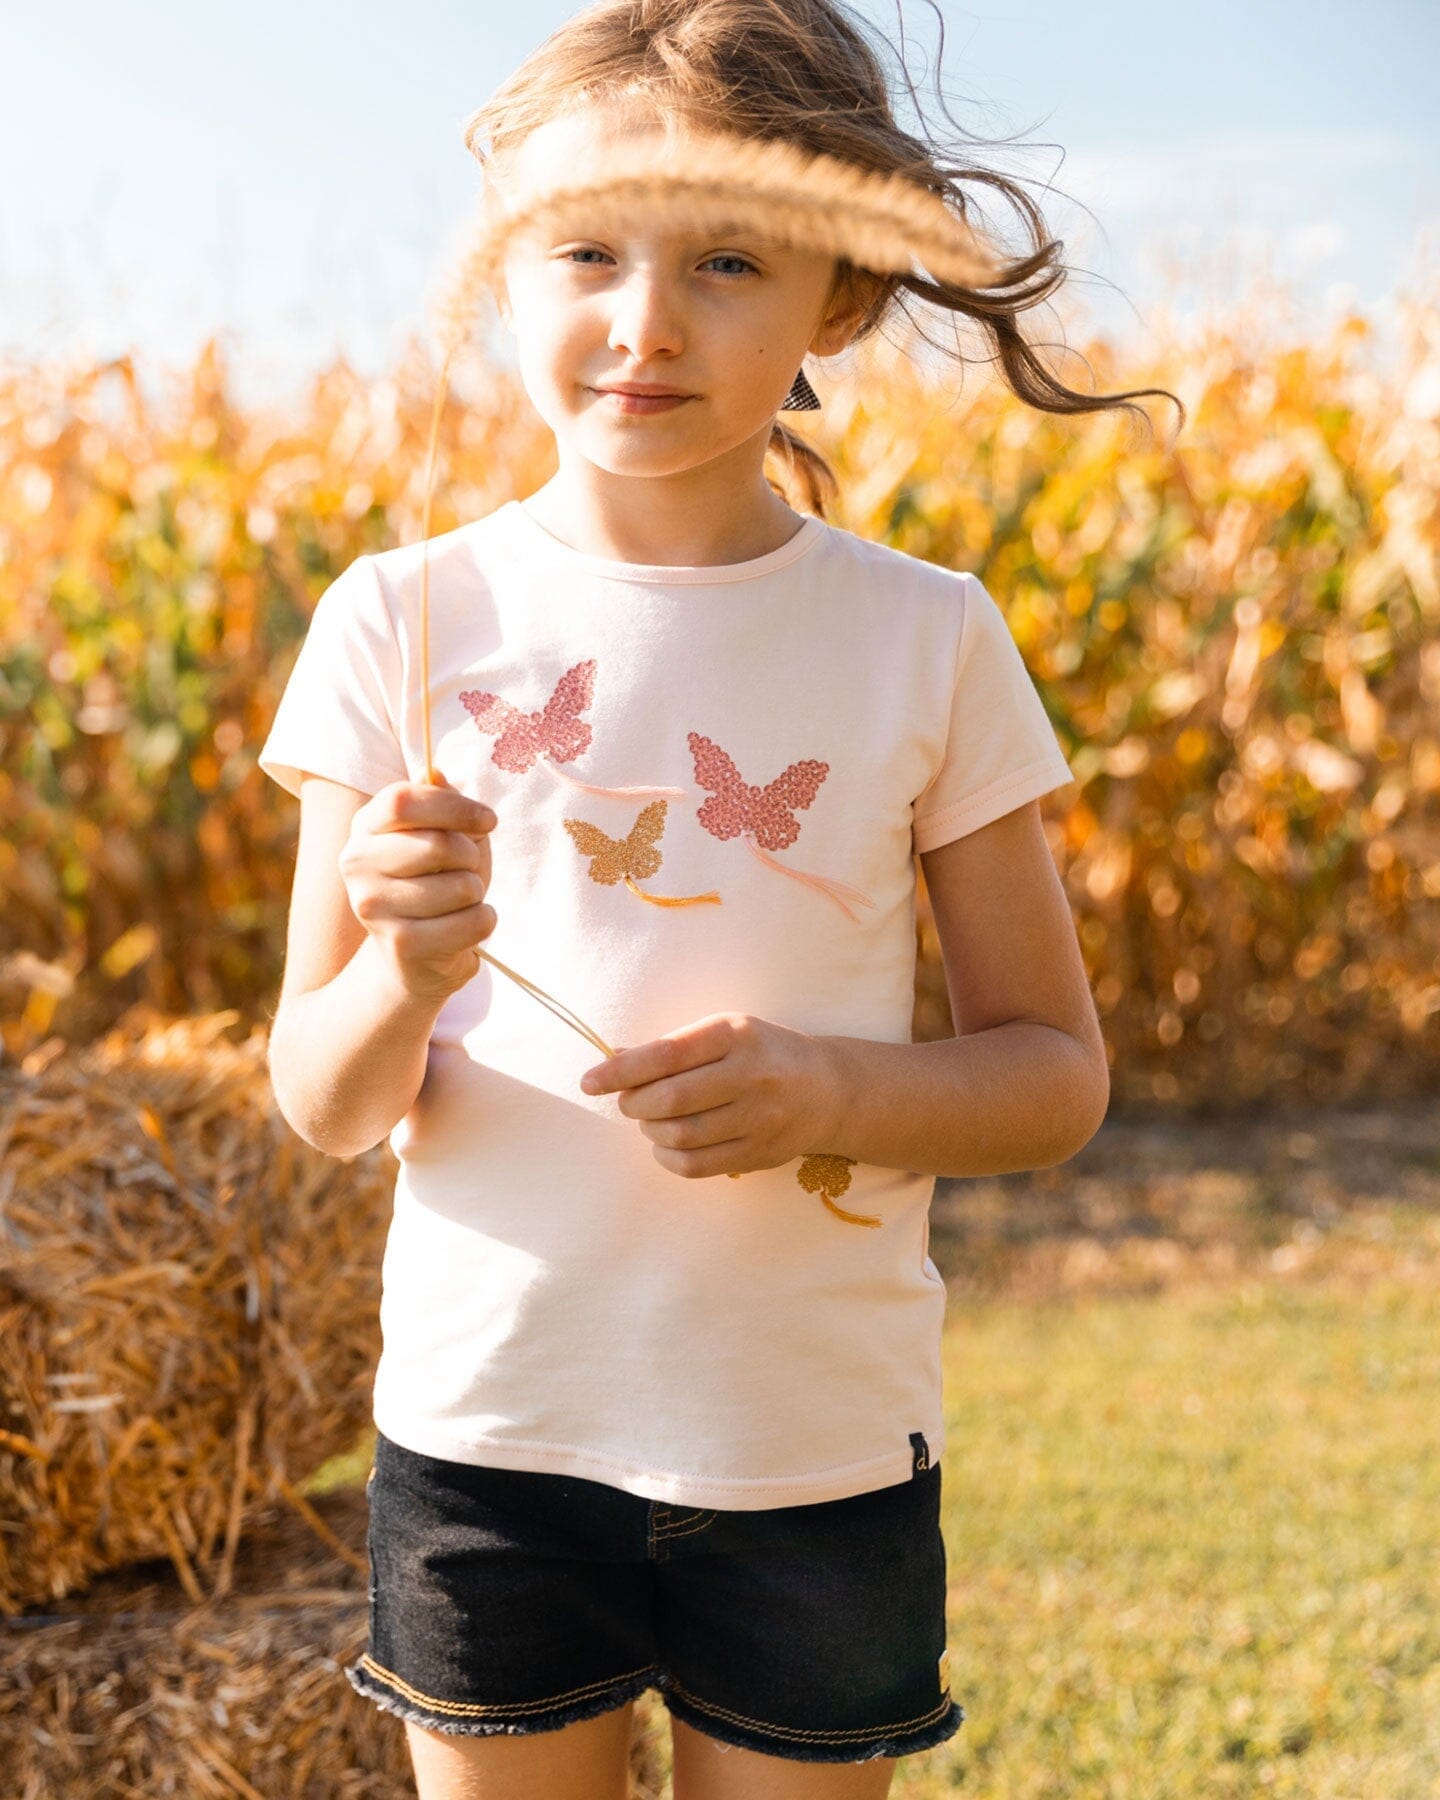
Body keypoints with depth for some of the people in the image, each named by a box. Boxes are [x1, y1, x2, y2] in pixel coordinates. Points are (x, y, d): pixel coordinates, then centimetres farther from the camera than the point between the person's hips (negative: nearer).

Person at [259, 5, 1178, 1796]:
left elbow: (1056, 1076, 1)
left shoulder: (927, 641, -5)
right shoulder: (403, 624, -5)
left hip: (822, 1451, 0)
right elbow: (323, 1107, -4)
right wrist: (406, 975, -25)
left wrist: (831, 1091, -18)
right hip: (487, 1432, 0)